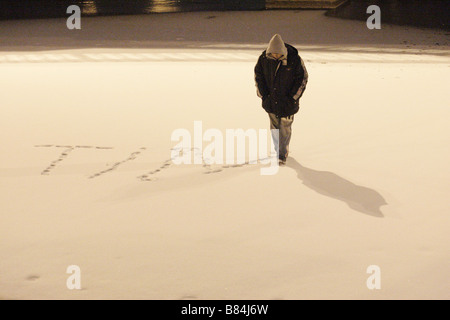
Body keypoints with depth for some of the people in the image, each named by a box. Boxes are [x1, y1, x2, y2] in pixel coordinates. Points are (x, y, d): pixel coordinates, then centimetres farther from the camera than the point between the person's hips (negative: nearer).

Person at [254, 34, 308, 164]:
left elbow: (302, 78, -7)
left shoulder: (294, 60, -17)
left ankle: (283, 154, 16)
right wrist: (263, 94, -1)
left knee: (285, 128, 3)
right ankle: (278, 150, 28)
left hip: (287, 101, -2)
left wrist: (292, 97, -9)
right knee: (274, 126, 11)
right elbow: (258, 75, 5)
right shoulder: (264, 58, -9)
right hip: (271, 100, 2)